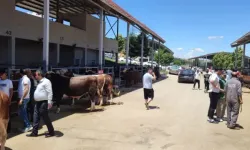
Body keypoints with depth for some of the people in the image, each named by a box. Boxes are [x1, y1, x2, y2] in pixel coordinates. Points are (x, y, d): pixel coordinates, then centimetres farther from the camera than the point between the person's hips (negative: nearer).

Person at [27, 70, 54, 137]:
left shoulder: (46, 81, -13)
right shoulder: (40, 82, 18)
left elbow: (50, 92, -20)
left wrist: (49, 102, -25)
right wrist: (36, 101, 22)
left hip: (43, 103, -9)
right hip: (38, 102, 9)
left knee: (45, 117, -2)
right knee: (36, 118, 9)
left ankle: (51, 132, 10)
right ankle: (34, 132, 16)